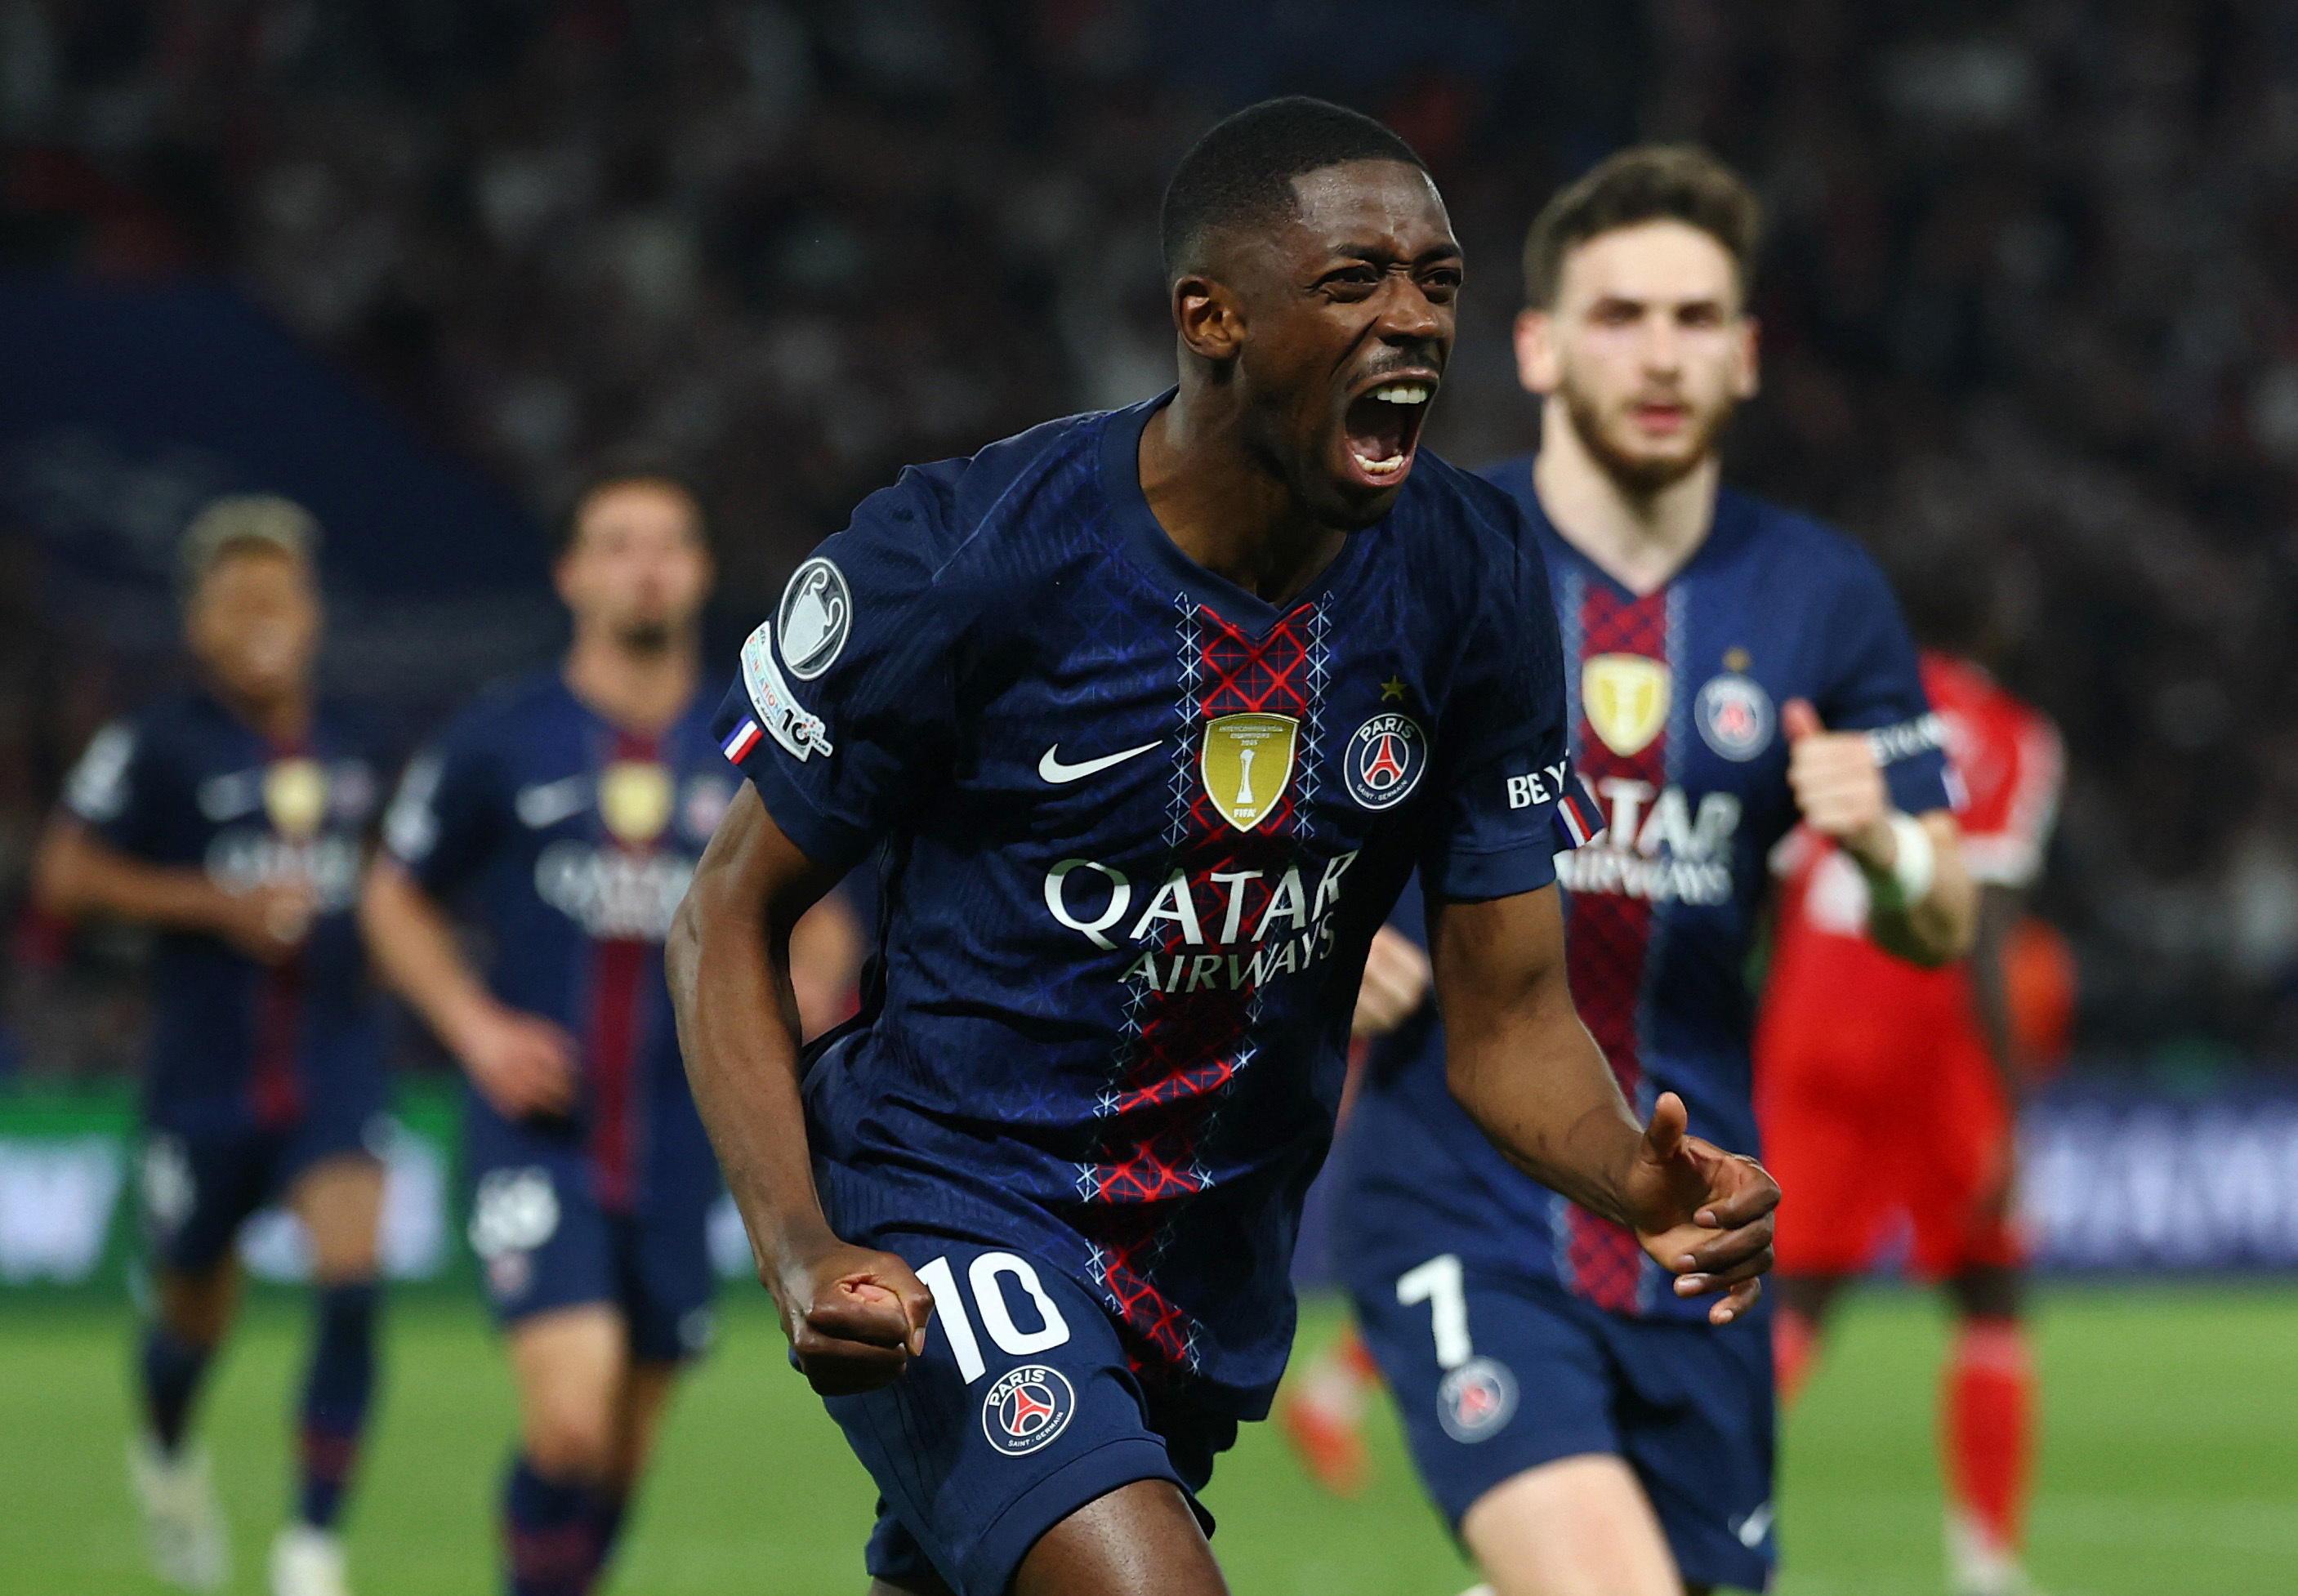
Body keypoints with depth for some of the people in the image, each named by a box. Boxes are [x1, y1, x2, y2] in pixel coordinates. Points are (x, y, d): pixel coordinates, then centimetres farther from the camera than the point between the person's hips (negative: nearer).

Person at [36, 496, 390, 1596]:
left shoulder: (350, 746, 8)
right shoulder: (159, 743, -7)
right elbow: (65, 875, -12)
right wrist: (214, 904, -19)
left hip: (335, 1066, 2)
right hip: (206, 1079, -2)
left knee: (351, 1281, -18)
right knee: (194, 1315, 13)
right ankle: (167, 1456, 48)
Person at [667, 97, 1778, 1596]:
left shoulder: (1473, 583, -5)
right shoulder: (964, 559, -18)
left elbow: (1511, 1013, 0)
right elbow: (732, 915, -8)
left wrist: (1643, 1181, -23)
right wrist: (802, 1254, -22)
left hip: (1221, 1250, 6)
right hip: (947, 1199, -6)